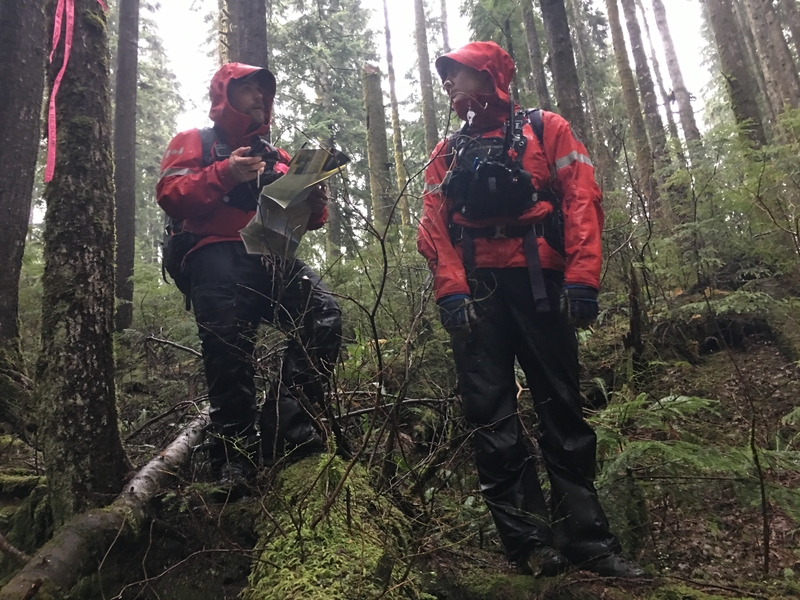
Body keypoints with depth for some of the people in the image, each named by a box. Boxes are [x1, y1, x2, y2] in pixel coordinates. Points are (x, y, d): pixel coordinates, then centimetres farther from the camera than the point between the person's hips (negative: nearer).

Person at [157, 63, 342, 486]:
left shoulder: (277, 157, 30)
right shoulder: (195, 143, 17)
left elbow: (299, 219, 26)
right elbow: (170, 195, 0)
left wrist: (315, 205, 3)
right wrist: (225, 174, -11)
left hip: (275, 258, 4)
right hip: (220, 259, -4)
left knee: (324, 316, -19)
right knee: (229, 350, -16)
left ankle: (286, 426, -16)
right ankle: (233, 456, -5)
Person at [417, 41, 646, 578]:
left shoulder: (545, 130, 12)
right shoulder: (447, 154, 20)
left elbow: (582, 200, -1)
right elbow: (434, 225, 7)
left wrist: (582, 277, -14)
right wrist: (449, 288, -9)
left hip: (539, 281, -2)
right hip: (475, 288, 3)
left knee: (561, 405, 1)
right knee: (490, 412, -3)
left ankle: (587, 537, 11)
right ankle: (530, 541, 5)